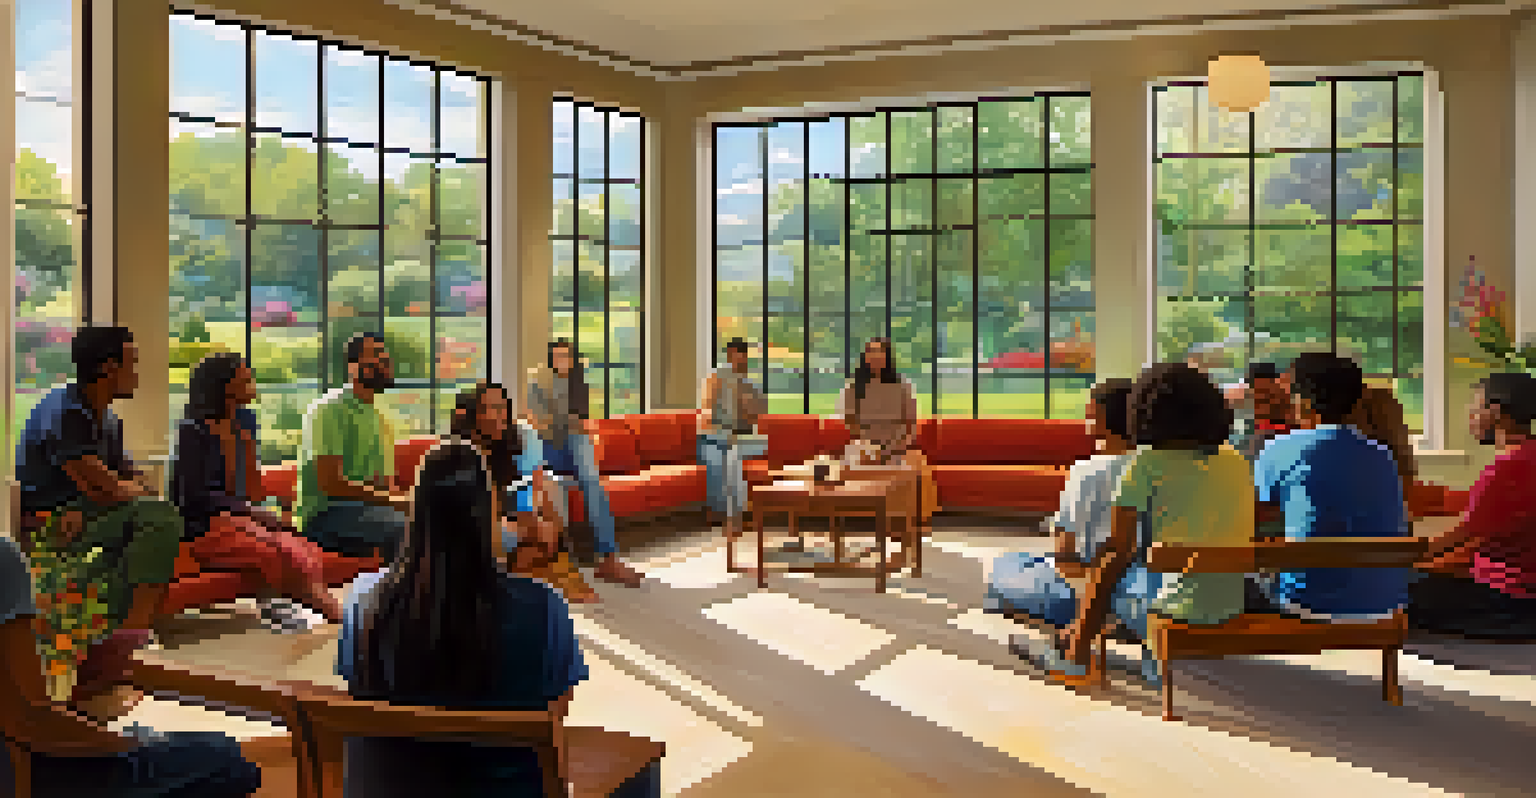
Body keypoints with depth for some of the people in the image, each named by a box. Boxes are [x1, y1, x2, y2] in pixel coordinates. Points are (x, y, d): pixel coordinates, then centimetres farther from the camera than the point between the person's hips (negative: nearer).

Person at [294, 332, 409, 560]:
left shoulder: (381, 420, 19)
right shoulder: (328, 410, -6)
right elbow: (330, 483, -15)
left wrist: (404, 499, -4)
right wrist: (390, 499, -20)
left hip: (371, 509, 8)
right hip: (324, 515, -8)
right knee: (405, 525, -31)